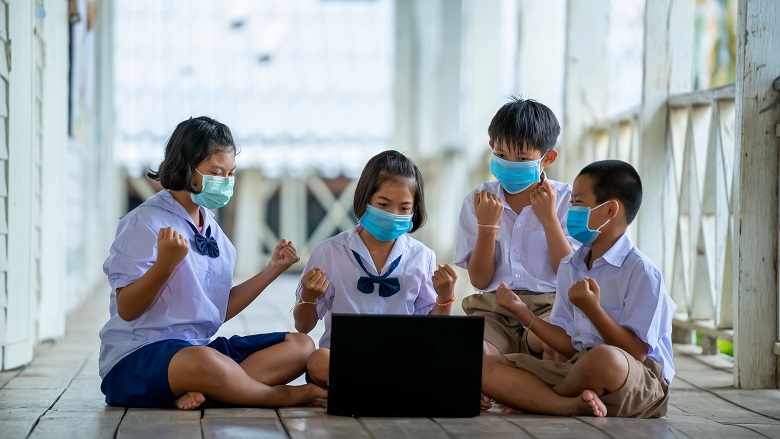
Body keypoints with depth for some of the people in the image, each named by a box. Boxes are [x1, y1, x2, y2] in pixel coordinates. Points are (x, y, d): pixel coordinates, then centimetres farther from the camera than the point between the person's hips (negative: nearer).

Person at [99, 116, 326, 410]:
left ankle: (200, 392, -25)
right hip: (138, 356, -9)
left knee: (300, 346, -3)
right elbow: (126, 309, -13)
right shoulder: (145, 223, -8)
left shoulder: (212, 229, 17)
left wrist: (272, 270, 14)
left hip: (201, 346, 9)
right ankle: (287, 395, -13)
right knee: (204, 362, -42)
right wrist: (165, 264, -28)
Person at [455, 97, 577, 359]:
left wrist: (549, 218, -8)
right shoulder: (478, 201, 10)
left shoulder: (565, 199, 6)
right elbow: (479, 280, 5)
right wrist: (487, 225, -8)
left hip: (547, 307, 0)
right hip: (493, 310, 0)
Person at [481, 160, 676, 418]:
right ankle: (575, 405, -27)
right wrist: (522, 312, 6)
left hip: (640, 387, -6)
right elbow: (571, 346, 13)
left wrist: (592, 309, -22)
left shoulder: (640, 272, -9)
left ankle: (534, 397, -11)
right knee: (484, 368, -9)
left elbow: (636, 353, -13)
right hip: (578, 369, 7)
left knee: (603, 359, -44)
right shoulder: (569, 267, 14)